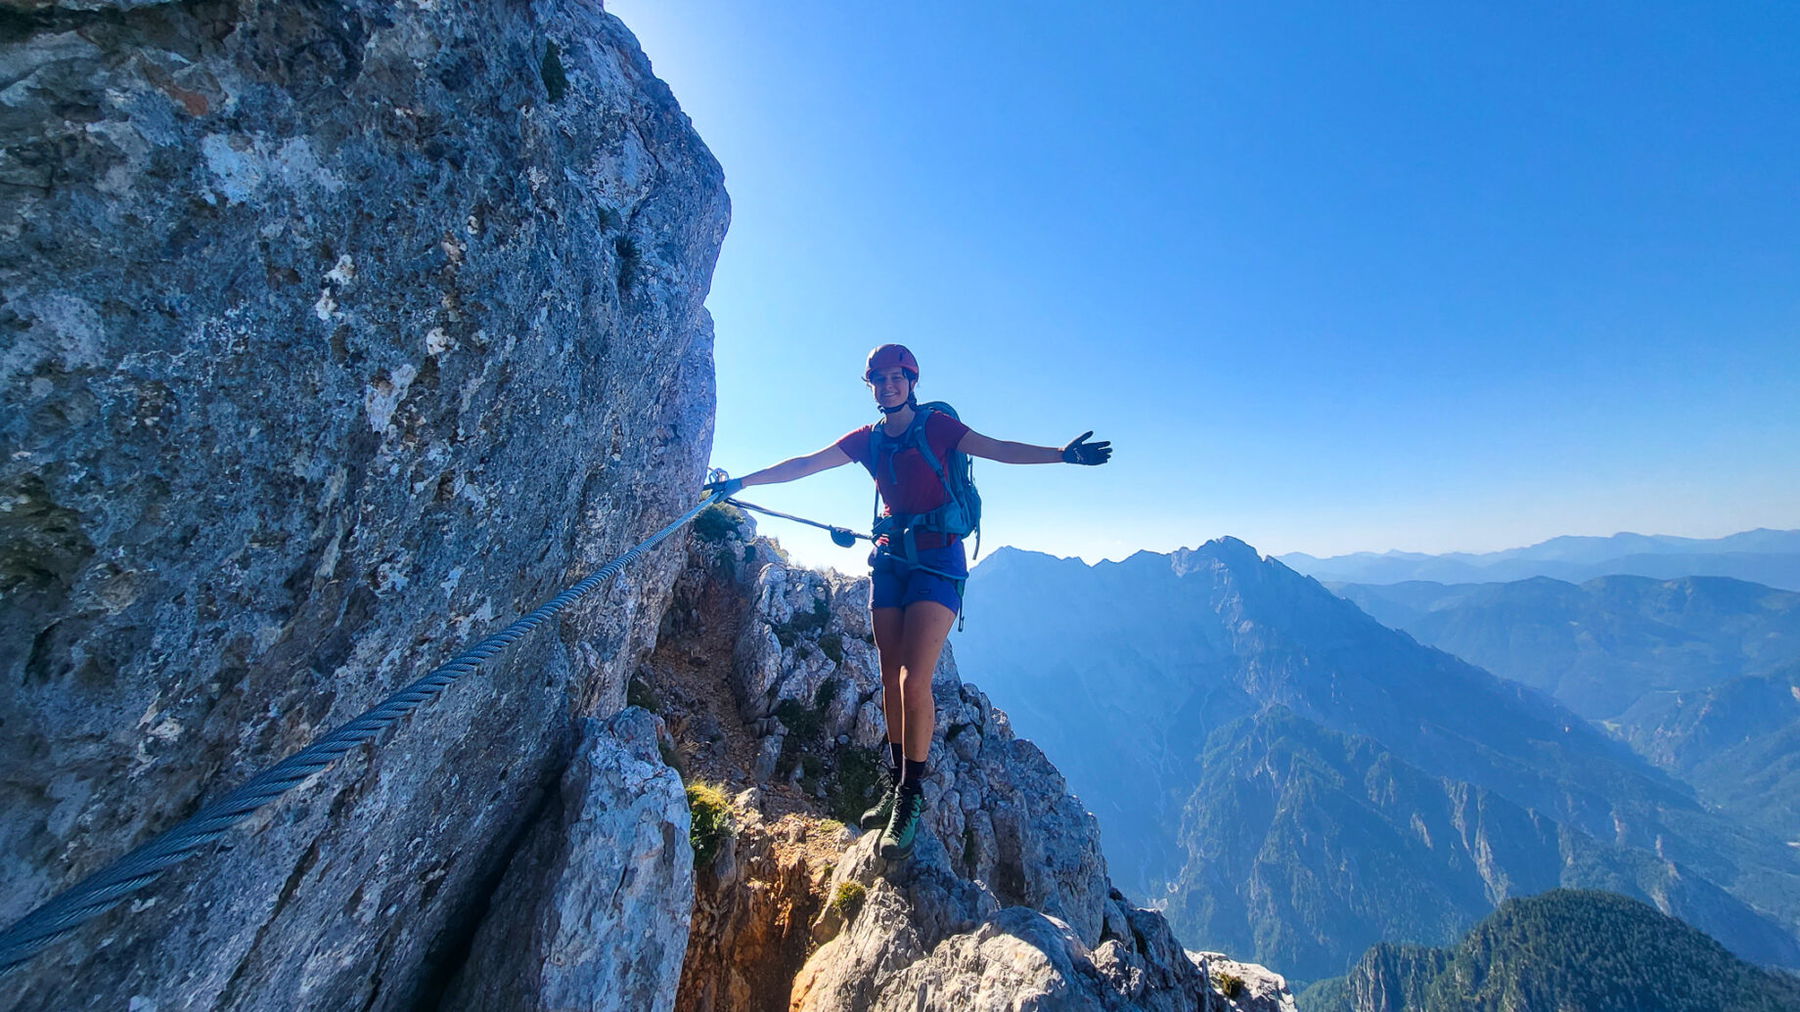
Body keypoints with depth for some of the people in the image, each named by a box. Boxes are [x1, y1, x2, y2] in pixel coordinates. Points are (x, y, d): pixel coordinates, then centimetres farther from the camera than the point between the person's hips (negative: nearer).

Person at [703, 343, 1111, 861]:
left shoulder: (936, 425, -1)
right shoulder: (868, 439, 11)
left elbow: (998, 449, -10)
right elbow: (802, 465, 10)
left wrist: (1061, 454, -23)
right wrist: (739, 483, 9)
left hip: (937, 557, -5)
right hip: (890, 556, 5)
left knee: (914, 681, -12)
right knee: (891, 681, 8)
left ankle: (911, 797, 7)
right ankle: (895, 784, 26)